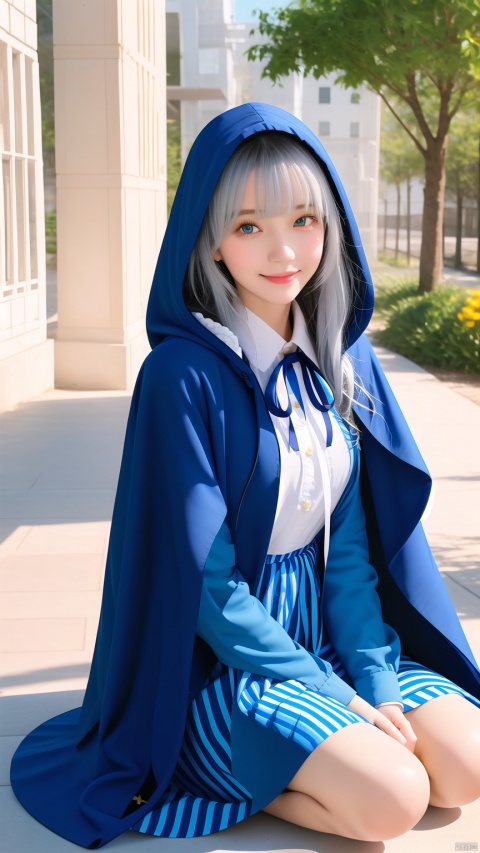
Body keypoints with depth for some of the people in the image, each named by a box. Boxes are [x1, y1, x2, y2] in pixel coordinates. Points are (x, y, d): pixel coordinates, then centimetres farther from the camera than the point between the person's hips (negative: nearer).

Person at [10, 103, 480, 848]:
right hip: (222, 655, -6)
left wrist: (376, 683, -10)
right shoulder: (184, 375, -19)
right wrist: (339, 700, -16)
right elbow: (203, 580, -18)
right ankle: (238, 771, 3)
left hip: (326, 628, 6)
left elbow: (350, 542, 1)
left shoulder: (342, 359, 0)